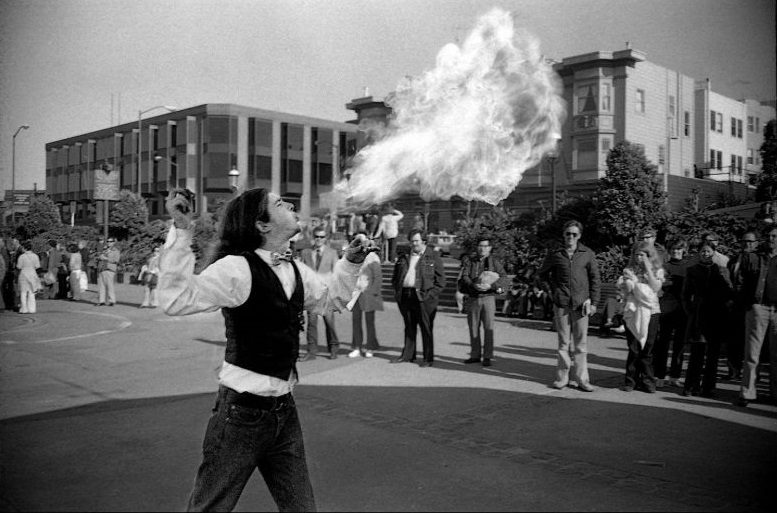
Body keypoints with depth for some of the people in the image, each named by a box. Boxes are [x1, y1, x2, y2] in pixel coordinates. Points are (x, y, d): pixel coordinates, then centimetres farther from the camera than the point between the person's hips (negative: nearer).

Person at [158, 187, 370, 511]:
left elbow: (332, 297, 24)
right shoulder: (237, 268, -18)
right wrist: (181, 232, -34)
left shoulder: (295, 271, 6)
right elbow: (177, 300, -30)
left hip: (284, 411, 7)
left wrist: (350, 262, 10)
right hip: (242, 411, -7)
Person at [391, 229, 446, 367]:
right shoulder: (404, 257, 16)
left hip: (423, 297, -5)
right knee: (409, 327, 12)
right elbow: (395, 277, 22)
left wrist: (430, 295, -11)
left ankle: (428, 358, 5)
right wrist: (398, 291, 7)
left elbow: (440, 279, -2)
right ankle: (407, 355, 20)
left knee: (426, 328, -1)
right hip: (405, 297, 5)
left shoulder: (433, 256, 2)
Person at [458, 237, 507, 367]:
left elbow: (502, 277, -6)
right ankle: (475, 355, 18)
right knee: (473, 327, 7)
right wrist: (474, 285, -20)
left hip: (488, 297, -3)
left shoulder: (495, 261, 4)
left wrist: (490, 286, -22)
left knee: (489, 328, -5)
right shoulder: (470, 262, 11)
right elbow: (464, 277, -2)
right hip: (473, 298, 3)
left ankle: (487, 357, 1)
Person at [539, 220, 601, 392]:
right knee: (563, 342, 6)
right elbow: (542, 273, 18)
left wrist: (594, 302, 0)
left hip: (581, 303, 0)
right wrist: (554, 287, 8)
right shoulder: (555, 255, 4)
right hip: (561, 303, 1)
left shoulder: (588, 254, 3)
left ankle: (582, 379, 8)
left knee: (581, 343, 2)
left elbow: (595, 279, 5)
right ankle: (562, 377, 14)